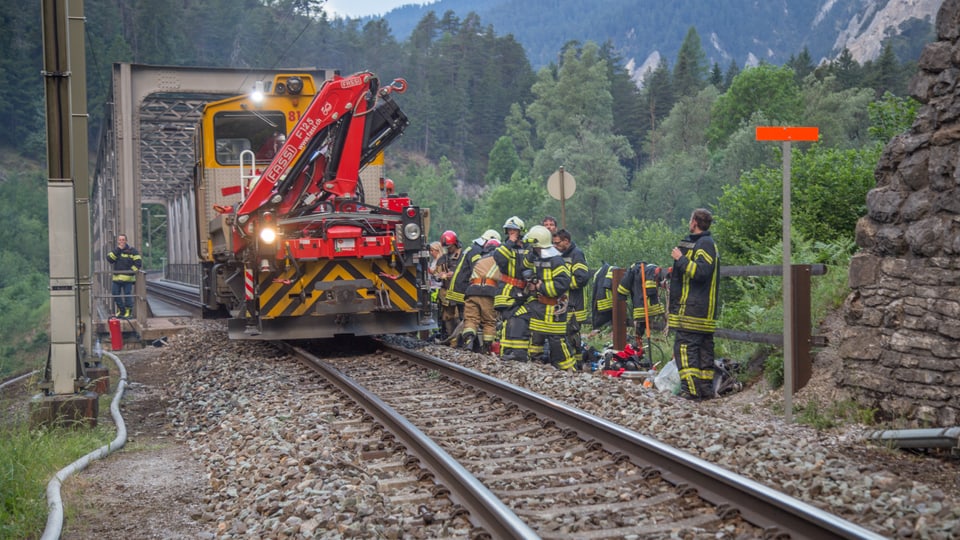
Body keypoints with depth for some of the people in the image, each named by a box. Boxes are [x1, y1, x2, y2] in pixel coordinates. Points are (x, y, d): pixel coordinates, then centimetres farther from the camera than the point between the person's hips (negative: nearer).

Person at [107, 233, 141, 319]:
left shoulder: (132, 250, -1)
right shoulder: (115, 250, 12)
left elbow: (138, 263, -4)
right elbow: (109, 259, -6)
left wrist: (131, 271, -11)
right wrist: (117, 250, -11)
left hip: (128, 278, -5)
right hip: (116, 277, 5)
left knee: (127, 295, -4)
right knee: (115, 294, 8)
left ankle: (129, 312, 8)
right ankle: (121, 310, 22)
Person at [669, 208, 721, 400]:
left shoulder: (704, 244, -11)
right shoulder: (707, 243, 22)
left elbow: (701, 271, -22)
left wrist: (681, 259, -14)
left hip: (693, 308, -11)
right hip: (705, 310, 11)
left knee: (685, 345, -12)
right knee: (704, 347, 11)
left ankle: (691, 389, -16)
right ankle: (706, 388, 14)